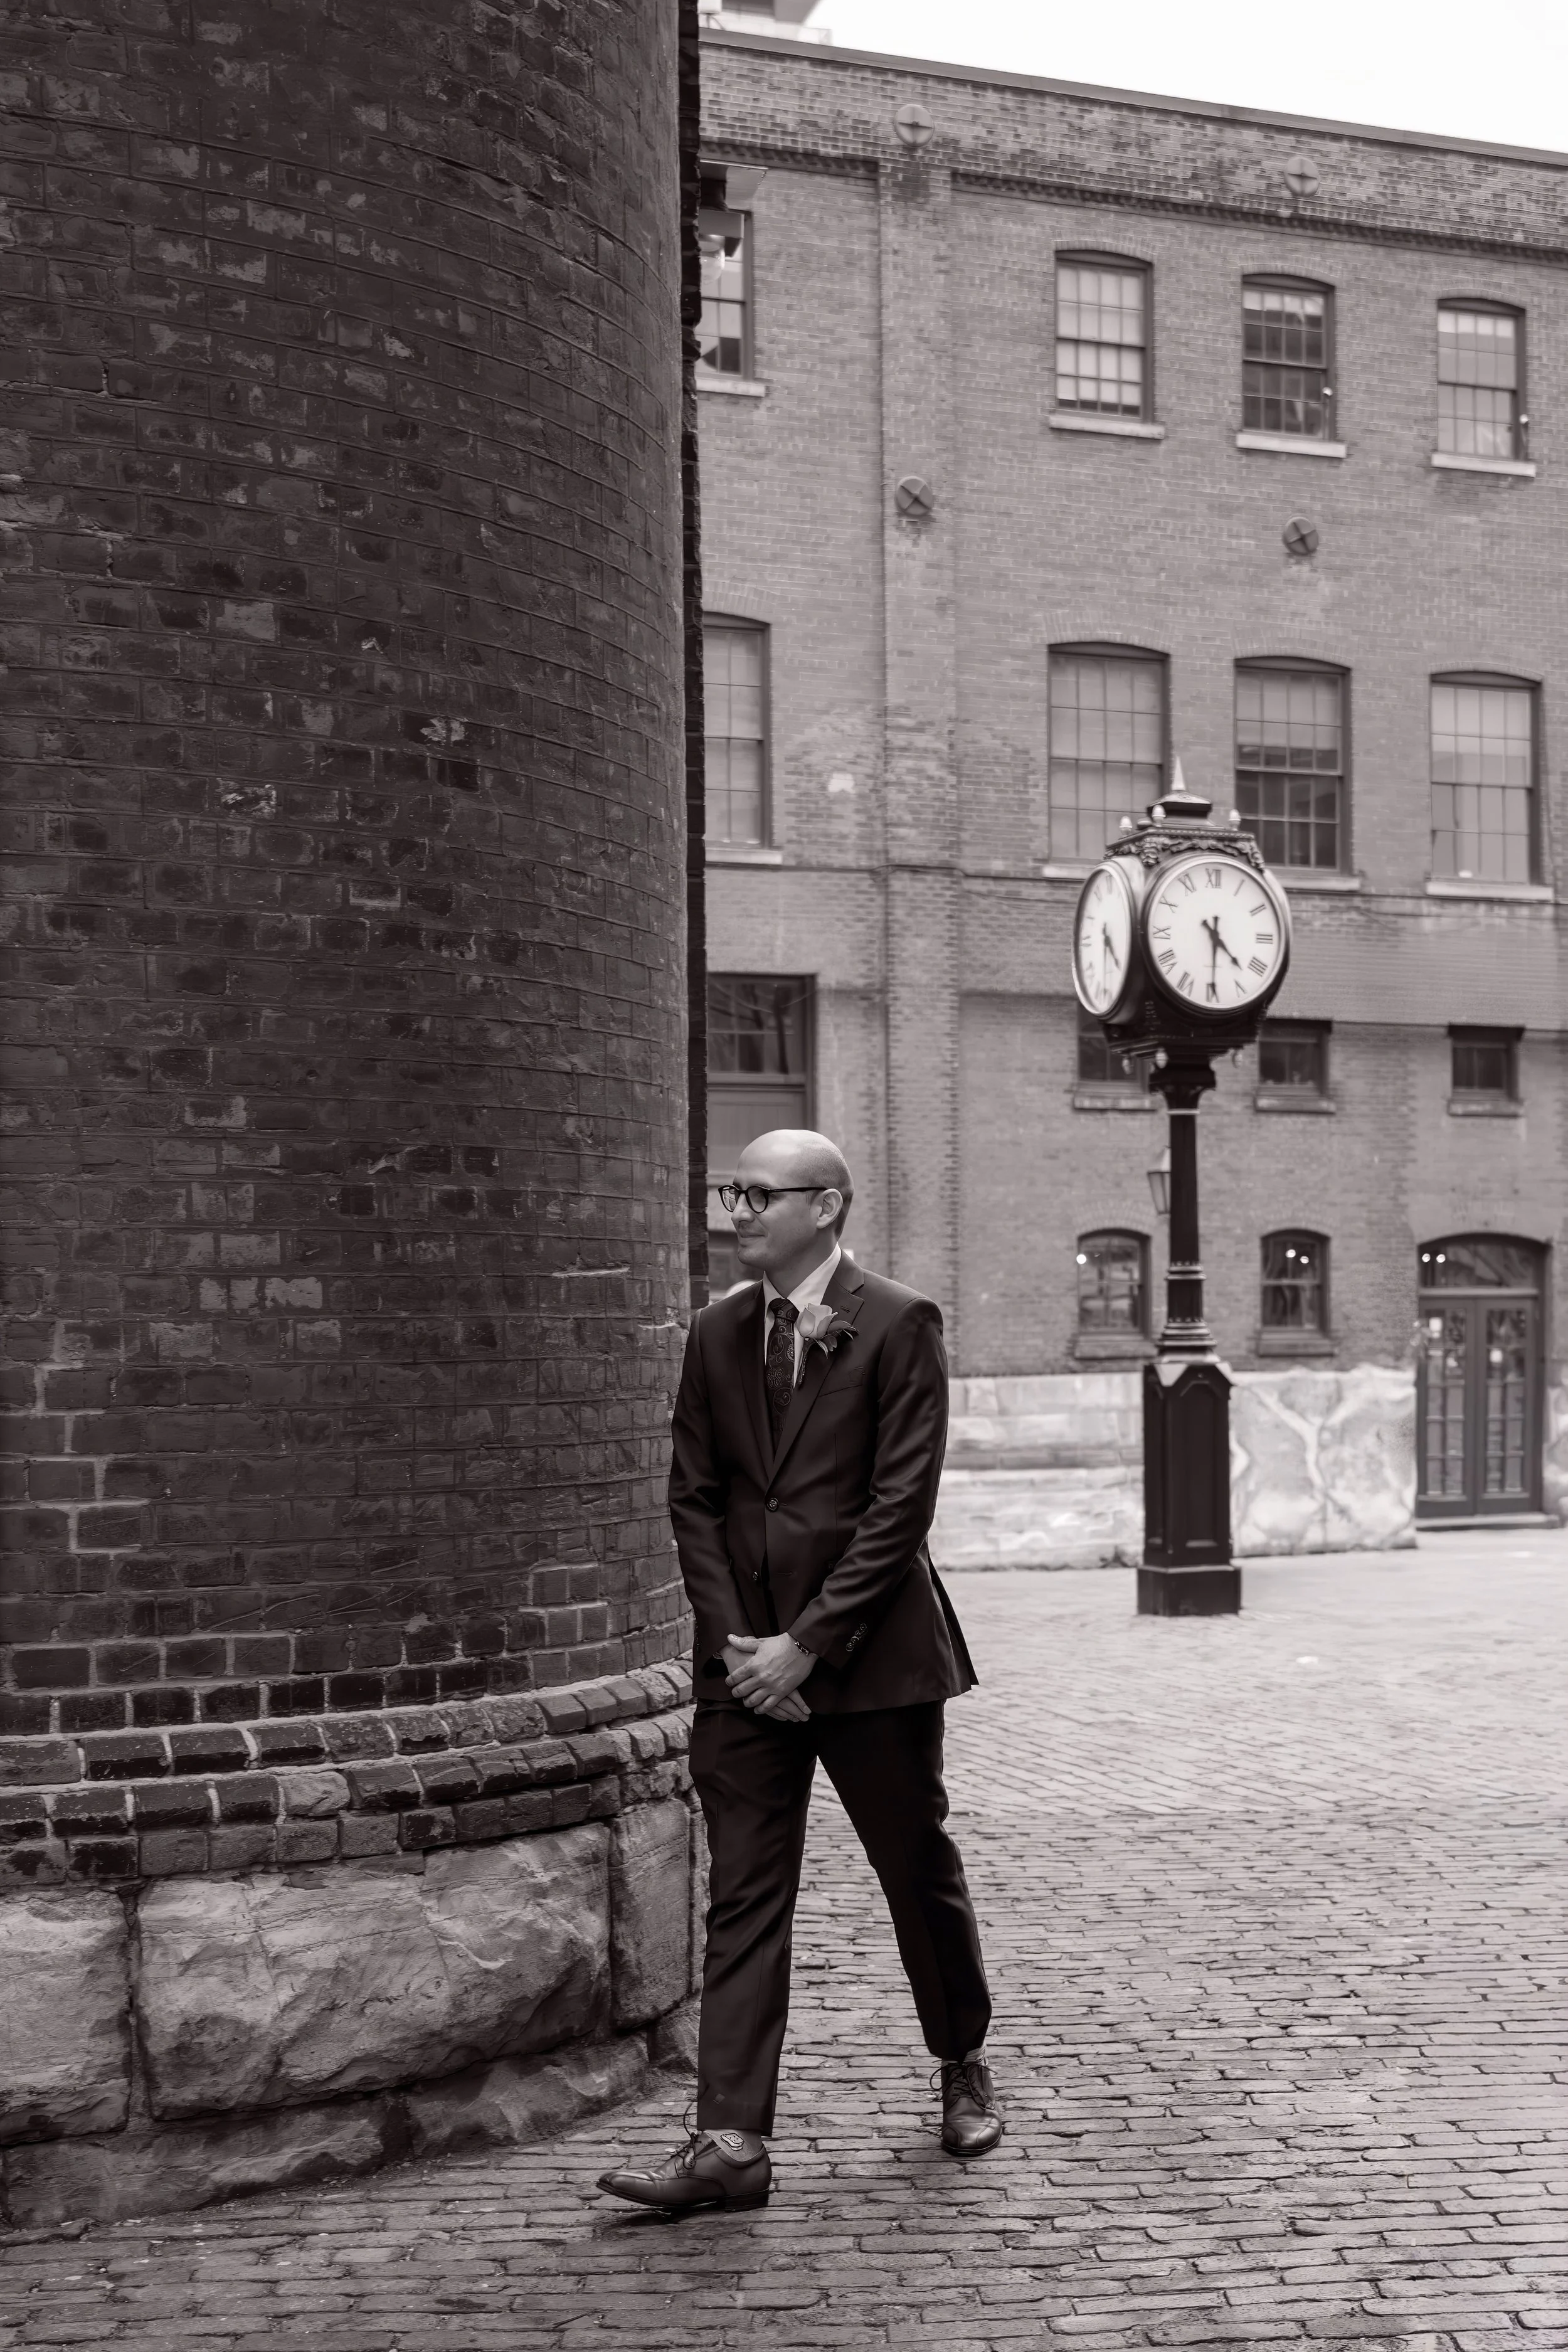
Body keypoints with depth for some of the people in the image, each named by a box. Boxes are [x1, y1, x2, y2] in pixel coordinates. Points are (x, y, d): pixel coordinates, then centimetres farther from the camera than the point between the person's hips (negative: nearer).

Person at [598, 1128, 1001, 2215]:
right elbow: (695, 1498, 8)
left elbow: (900, 1504, -13)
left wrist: (807, 1643, -15)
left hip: (870, 1651, -4)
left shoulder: (899, 1325, -8)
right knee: (743, 1899, 0)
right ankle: (732, 2144, 0)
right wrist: (735, 1640, -5)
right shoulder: (718, 1333, 8)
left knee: (920, 1872, 10)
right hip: (745, 1659, 4)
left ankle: (965, 2070, 33)